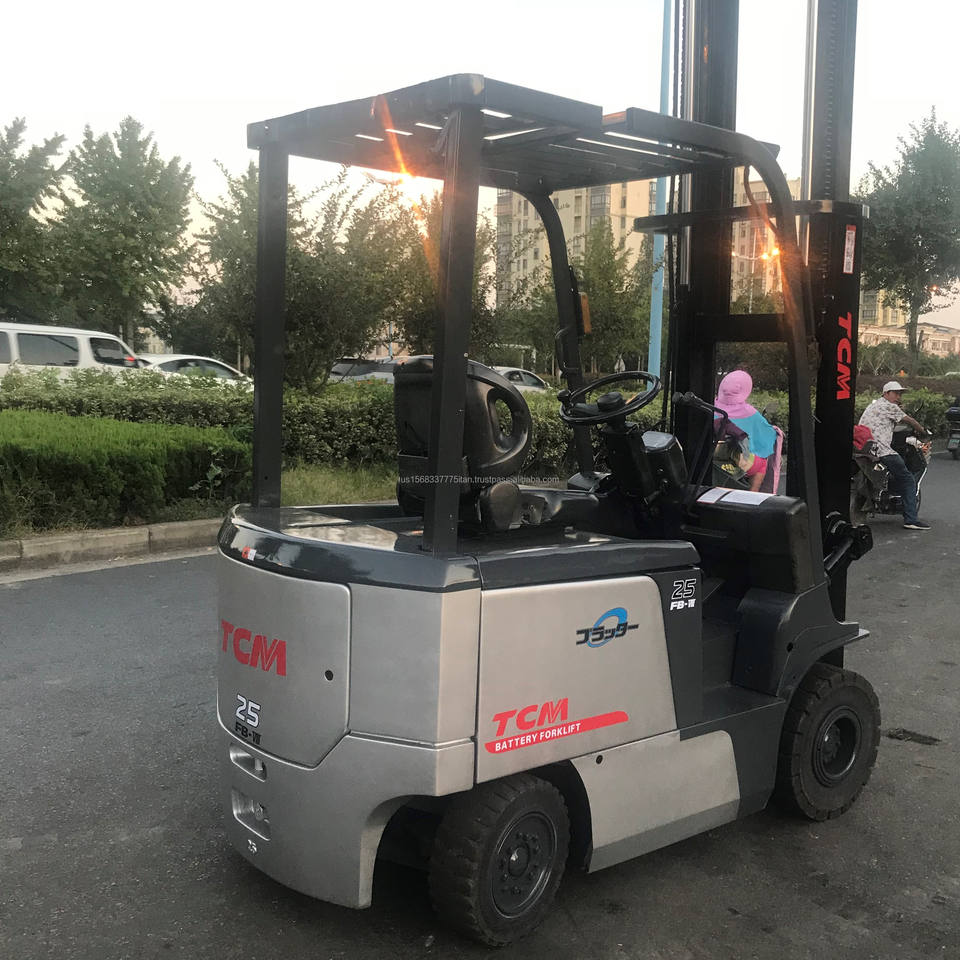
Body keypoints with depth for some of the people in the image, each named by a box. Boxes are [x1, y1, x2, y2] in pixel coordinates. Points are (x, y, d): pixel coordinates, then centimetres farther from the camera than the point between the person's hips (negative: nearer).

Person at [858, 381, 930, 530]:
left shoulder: (872, 404, 25)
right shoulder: (889, 406, 0)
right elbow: (910, 421, 8)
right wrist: (923, 432, 23)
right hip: (881, 451, -9)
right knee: (908, 481, -2)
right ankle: (910, 519, -8)